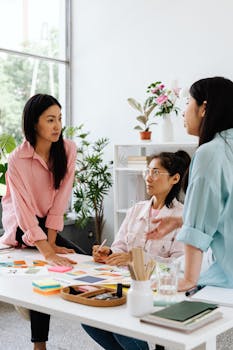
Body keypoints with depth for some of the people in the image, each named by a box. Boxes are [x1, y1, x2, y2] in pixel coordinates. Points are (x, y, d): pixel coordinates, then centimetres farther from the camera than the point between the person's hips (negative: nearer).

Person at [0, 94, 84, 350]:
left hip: (47, 223, 5)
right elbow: (23, 209, -29)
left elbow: (61, 198, -13)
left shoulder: (68, 149, -12)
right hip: (21, 226, -5)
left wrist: (51, 240, -16)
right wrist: (47, 250, -36)